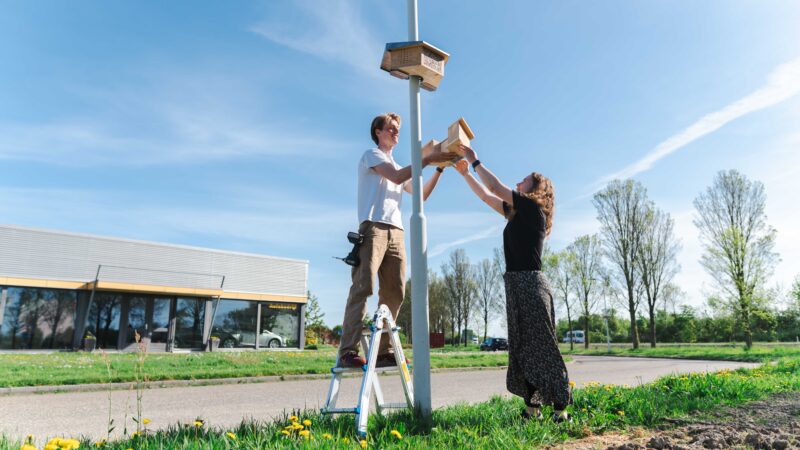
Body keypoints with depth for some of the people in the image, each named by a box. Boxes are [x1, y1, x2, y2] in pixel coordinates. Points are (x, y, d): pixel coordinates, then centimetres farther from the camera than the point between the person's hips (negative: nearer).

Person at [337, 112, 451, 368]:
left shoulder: (397, 168, 31)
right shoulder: (371, 155, 9)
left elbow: (421, 195, 25)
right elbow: (396, 177, -9)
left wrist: (440, 168, 17)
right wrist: (427, 159, -6)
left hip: (395, 232, 8)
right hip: (373, 227, -8)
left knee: (394, 293, -1)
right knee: (363, 287, -17)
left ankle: (383, 351, 0)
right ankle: (348, 351, -21)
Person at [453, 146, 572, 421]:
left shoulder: (533, 208, -3)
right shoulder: (518, 213, 19)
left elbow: (495, 188, -5)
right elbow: (487, 197, 26)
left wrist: (475, 161, 5)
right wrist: (465, 173, 24)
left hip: (530, 284, -9)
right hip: (517, 285, 9)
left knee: (541, 347, -6)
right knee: (521, 348, 8)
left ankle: (560, 408, 1)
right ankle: (532, 407, 14)